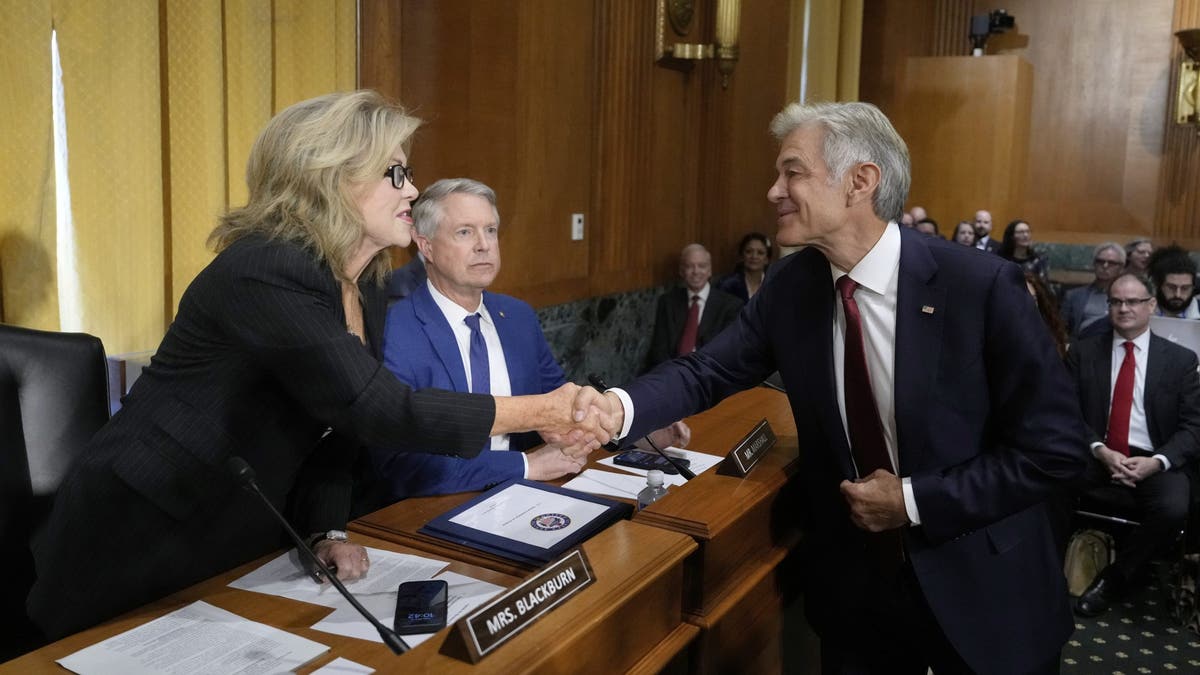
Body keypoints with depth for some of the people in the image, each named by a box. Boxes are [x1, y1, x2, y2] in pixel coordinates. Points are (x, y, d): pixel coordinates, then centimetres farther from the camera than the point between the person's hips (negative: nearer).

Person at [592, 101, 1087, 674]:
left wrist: (914, 501, -19)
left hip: (978, 588, -3)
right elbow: (705, 372, -6)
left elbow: (1056, 449, -16)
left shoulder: (981, 286, -20)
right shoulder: (791, 287, -6)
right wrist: (619, 406, -26)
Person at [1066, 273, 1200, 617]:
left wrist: (1157, 461, -16)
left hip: (1153, 462, 0)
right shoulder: (1083, 352, 8)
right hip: (1095, 456, 0)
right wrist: (1100, 450, -16)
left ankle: (1113, 577, -9)